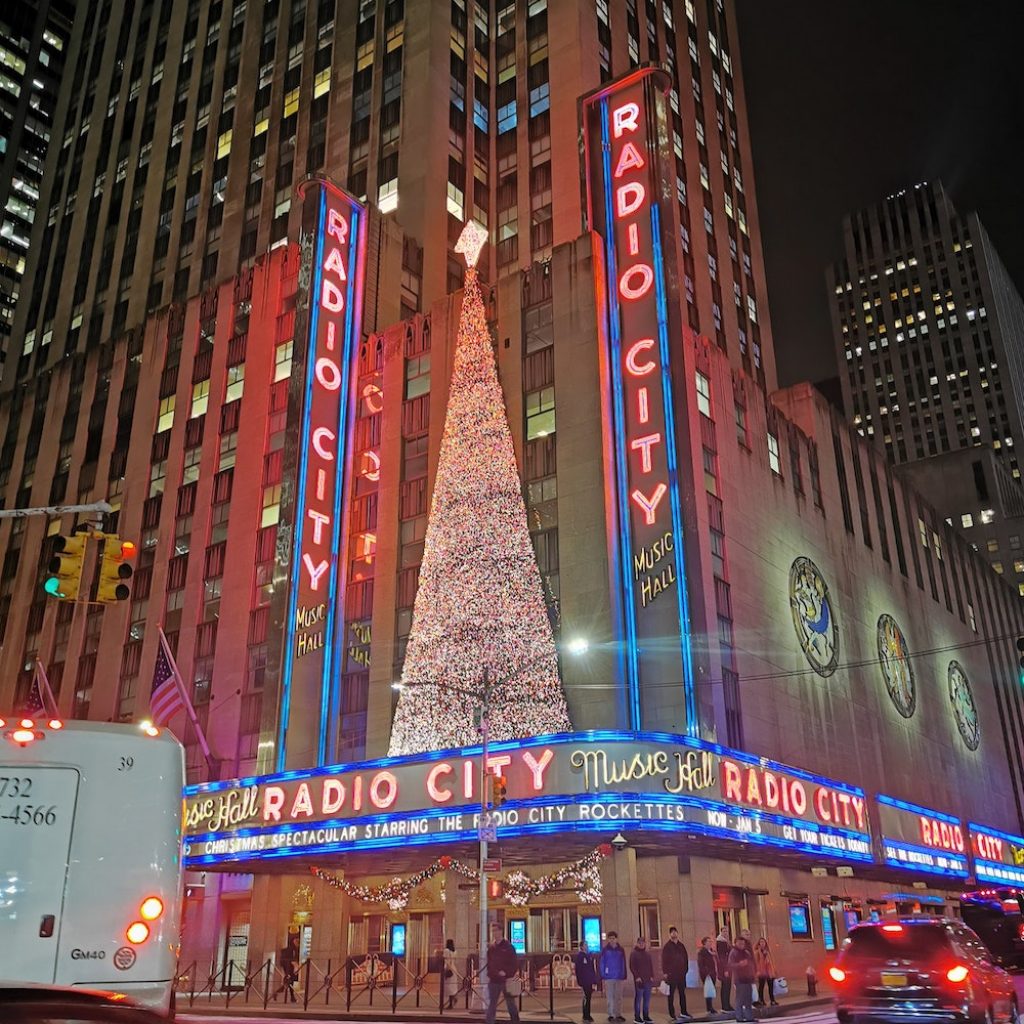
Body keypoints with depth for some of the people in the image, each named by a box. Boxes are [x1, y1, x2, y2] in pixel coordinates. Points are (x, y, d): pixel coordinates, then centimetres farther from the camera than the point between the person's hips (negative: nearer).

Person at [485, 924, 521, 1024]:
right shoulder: (491, 947, 9)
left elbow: (515, 963, -8)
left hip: (506, 981, -4)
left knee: (511, 1003, 8)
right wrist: (489, 975, 0)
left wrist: (508, 975, -16)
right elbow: (489, 963, 13)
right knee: (492, 1004, 3)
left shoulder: (508, 946, -6)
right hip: (493, 980, 4)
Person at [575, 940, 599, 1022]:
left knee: (589, 998, 11)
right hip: (584, 982, -6)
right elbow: (578, 970, -10)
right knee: (586, 998, -8)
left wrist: (594, 981, 12)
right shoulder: (579, 956, -7)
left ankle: (588, 1015, 19)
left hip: (590, 982, 6)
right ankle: (585, 1017, -3)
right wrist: (580, 983, -13)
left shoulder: (590, 955, 12)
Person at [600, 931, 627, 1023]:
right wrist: (603, 977, -5)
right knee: (610, 997, 2)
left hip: (619, 977, 2)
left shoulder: (621, 950, 5)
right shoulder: (605, 950, -1)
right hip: (609, 977, -2)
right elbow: (602, 963, -1)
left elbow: (623, 963, 7)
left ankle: (618, 1014, 14)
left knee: (619, 997, 7)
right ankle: (611, 1014, 9)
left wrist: (624, 976, 2)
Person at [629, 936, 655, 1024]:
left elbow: (651, 966, 19)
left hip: (648, 980, 6)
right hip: (639, 980, -6)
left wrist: (652, 976, 7)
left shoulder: (647, 954, 16)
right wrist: (637, 977, -14)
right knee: (638, 998, -4)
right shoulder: (634, 954, -1)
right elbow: (632, 967, -6)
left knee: (647, 999, 7)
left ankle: (646, 1016, 15)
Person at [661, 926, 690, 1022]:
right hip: (671, 974, -5)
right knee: (671, 995, 0)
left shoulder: (681, 945, 11)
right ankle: (672, 1014, 4)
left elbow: (686, 958, 13)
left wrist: (685, 969, 5)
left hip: (681, 974, 5)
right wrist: (665, 972, -15)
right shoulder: (667, 946, -5)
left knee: (682, 993, 10)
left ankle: (683, 1012, 18)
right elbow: (664, 960, -9)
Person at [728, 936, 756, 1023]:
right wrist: (739, 964, -35)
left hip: (747, 978, 7)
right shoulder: (733, 953, -8)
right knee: (740, 999, -8)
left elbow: (751, 962, 23)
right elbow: (731, 965, -18)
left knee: (749, 999, 9)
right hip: (739, 979, -7)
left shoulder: (746, 952, 14)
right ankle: (739, 1017, -3)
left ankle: (749, 1016, 15)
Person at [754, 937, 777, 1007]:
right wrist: (757, 971, -17)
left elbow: (771, 960, 13)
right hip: (762, 972, -5)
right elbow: (756, 962, -9)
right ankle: (761, 1001, 6)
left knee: (771, 987, 7)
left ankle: (772, 1001, 13)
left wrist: (774, 969, 10)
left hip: (770, 971, 5)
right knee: (761, 987, 0)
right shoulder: (757, 952, -4)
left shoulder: (768, 951, 11)